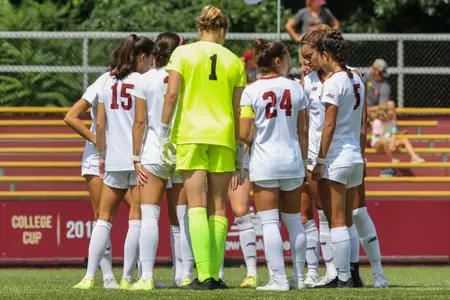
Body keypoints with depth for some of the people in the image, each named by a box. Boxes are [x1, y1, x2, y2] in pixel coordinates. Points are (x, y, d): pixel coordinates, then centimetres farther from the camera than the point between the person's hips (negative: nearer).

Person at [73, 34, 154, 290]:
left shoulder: (108, 84, 9)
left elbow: (100, 125, 9)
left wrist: (102, 155, 19)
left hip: (114, 162, 4)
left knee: (104, 219, 9)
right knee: (136, 220, 0)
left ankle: (90, 276, 0)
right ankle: (127, 278, -3)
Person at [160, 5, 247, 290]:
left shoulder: (183, 53, 1)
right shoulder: (234, 61, 7)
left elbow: (172, 94, -7)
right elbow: (238, 108, 7)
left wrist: (165, 129, -1)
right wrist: (241, 145, 13)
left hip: (190, 134, -2)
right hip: (223, 138, 2)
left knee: (197, 207, -5)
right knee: (218, 209, 7)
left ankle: (204, 275, -15)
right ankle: (215, 275, 4)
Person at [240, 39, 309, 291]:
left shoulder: (251, 92, -6)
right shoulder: (296, 88, 2)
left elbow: (244, 134, -8)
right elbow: (303, 130, 4)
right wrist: (304, 159, 14)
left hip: (264, 163, -3)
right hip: (292, 160, 3)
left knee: (270, 222, -2)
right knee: (294, 220, 14)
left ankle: (279, 278, -9)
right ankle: (300, 277, 19)